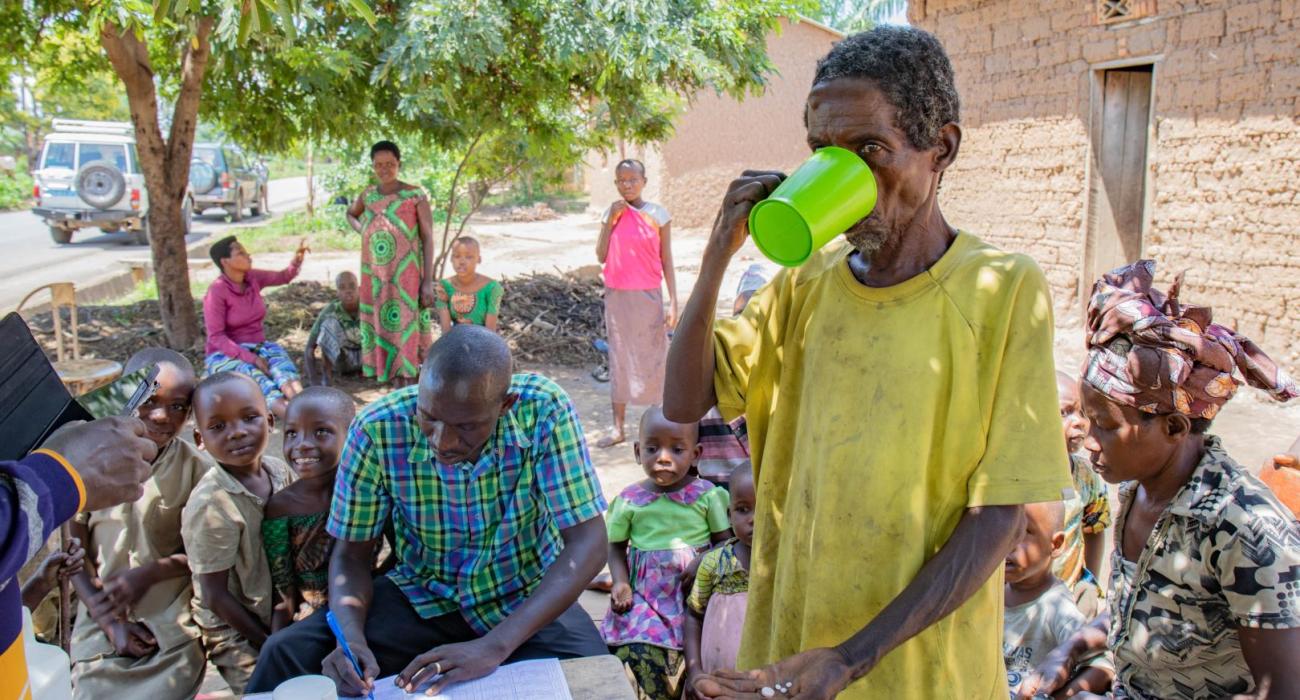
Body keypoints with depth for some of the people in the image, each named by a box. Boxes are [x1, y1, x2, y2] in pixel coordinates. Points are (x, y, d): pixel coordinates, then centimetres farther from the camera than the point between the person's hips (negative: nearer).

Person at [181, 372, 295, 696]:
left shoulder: (279, 470, -7)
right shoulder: (213, 505, -25)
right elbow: (214, 595, -19)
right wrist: (269, 643, -11)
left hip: (280, 617, 6)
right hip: (237, 632, -6)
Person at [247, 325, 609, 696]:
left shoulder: (545, 410, -26)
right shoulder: (379, 429, -21)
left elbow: (587, 544, -26)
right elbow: (351, 554, -9)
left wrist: (496, 645, -36)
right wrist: (351, 638, -30)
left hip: (529, 599, 0)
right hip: (423, 596, 1)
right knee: (286, 654, -18)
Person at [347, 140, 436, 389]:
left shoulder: (416, 195, -6)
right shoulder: (369, 194, 8)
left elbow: (428, 238, -7)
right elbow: (350, 214, 31)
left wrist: (428, 282, -12)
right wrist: (362, 232, 9)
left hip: (405, 276, -5)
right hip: (375, 276, 5)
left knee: (405, 328, -6)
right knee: (381, 327, 7)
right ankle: (395, 387, 17)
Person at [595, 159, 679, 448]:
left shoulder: (658, 214, -3)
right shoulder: (611, 213, 6)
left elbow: (666, 261, -2)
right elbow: (601, 257, 0)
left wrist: (673, 302, -7)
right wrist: (611, 219, -8)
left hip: (647, 296, -3)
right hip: (616, 295, 3)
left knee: (652, 357, 0)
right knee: (618, 359, 7)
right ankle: (618, 428, 13)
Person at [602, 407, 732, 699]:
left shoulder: (706, 494, -1)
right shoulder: (629, 500, 2)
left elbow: (724, 540, 4)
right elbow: (616, 545, 11)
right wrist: (621, 582, -4)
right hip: (645, 595, 1)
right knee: (637, 653, -20)